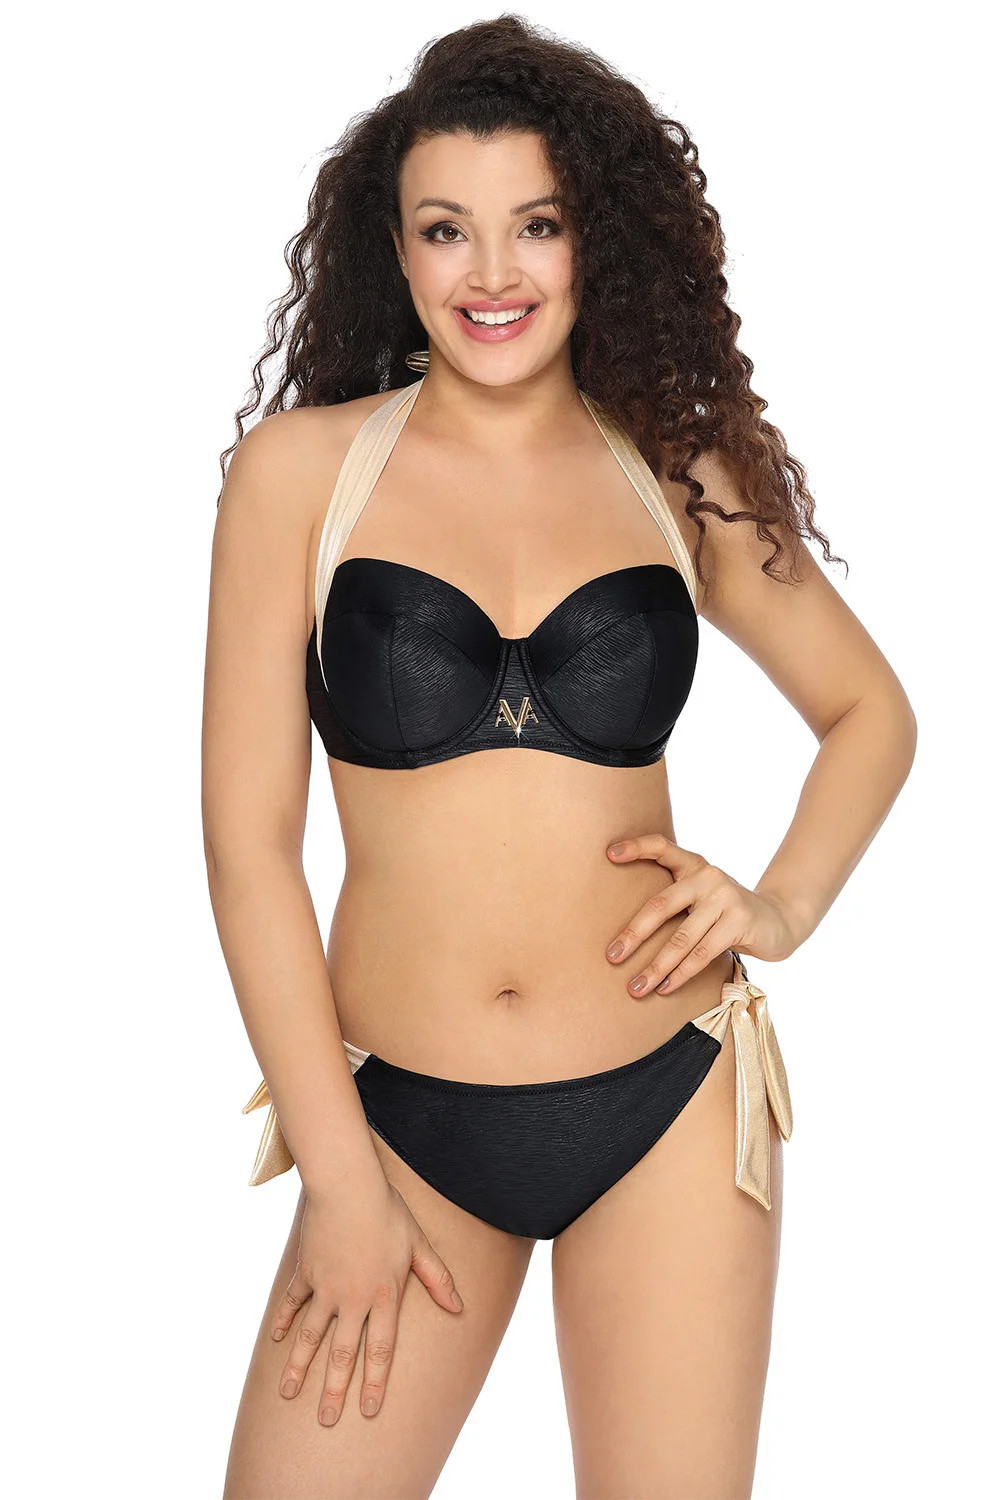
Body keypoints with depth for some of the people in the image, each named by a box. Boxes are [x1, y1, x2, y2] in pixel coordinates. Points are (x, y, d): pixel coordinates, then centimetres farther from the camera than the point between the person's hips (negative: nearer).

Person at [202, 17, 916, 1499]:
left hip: (667, 1105, 1)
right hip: (401, 1119, -1)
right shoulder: (302, 468, -2)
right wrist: (342, 1180, -5)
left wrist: (785, 904, -2)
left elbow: (871, 710, 17)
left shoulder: (679, 473, 3)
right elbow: (248, 838, -3)